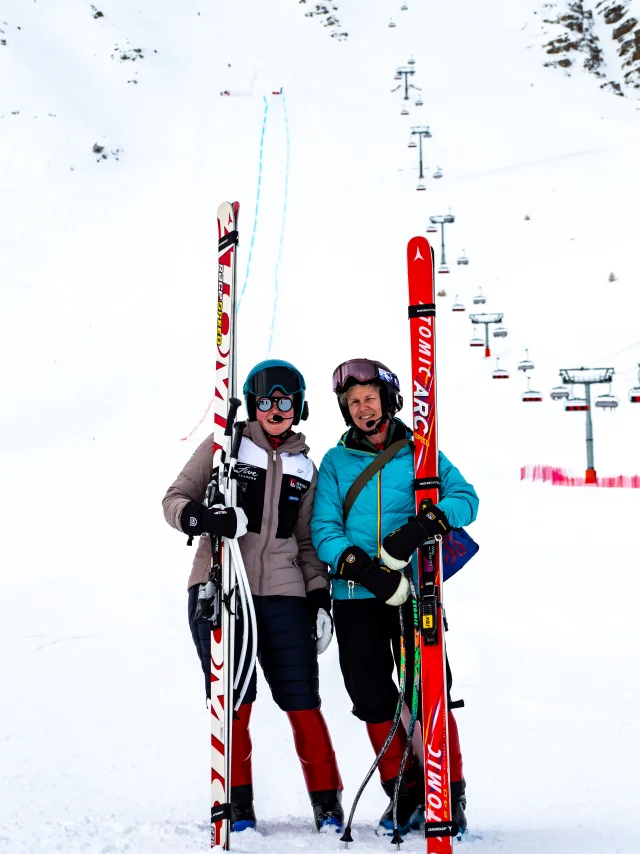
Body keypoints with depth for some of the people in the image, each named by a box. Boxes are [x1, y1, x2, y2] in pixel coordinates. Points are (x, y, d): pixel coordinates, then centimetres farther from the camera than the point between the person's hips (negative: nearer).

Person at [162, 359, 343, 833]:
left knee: (302, 699, -2)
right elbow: (175, 499, 4)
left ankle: (327, 801, 8)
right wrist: (200, 517, -18)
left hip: (282, 591, 2)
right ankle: (237, 803, 8)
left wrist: (320, 593, 7)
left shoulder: (305, 467, 16)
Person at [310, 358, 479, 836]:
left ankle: (449, 795, 4)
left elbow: (465, 498, -1)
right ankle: (405, 793, 15)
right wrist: (360, 566, -17)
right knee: (373, 697, 3)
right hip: (356, 598, 2)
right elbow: (324, 528, 2)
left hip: (416, 593, -2)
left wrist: (428, 523, -22)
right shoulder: (335, 463, 11)